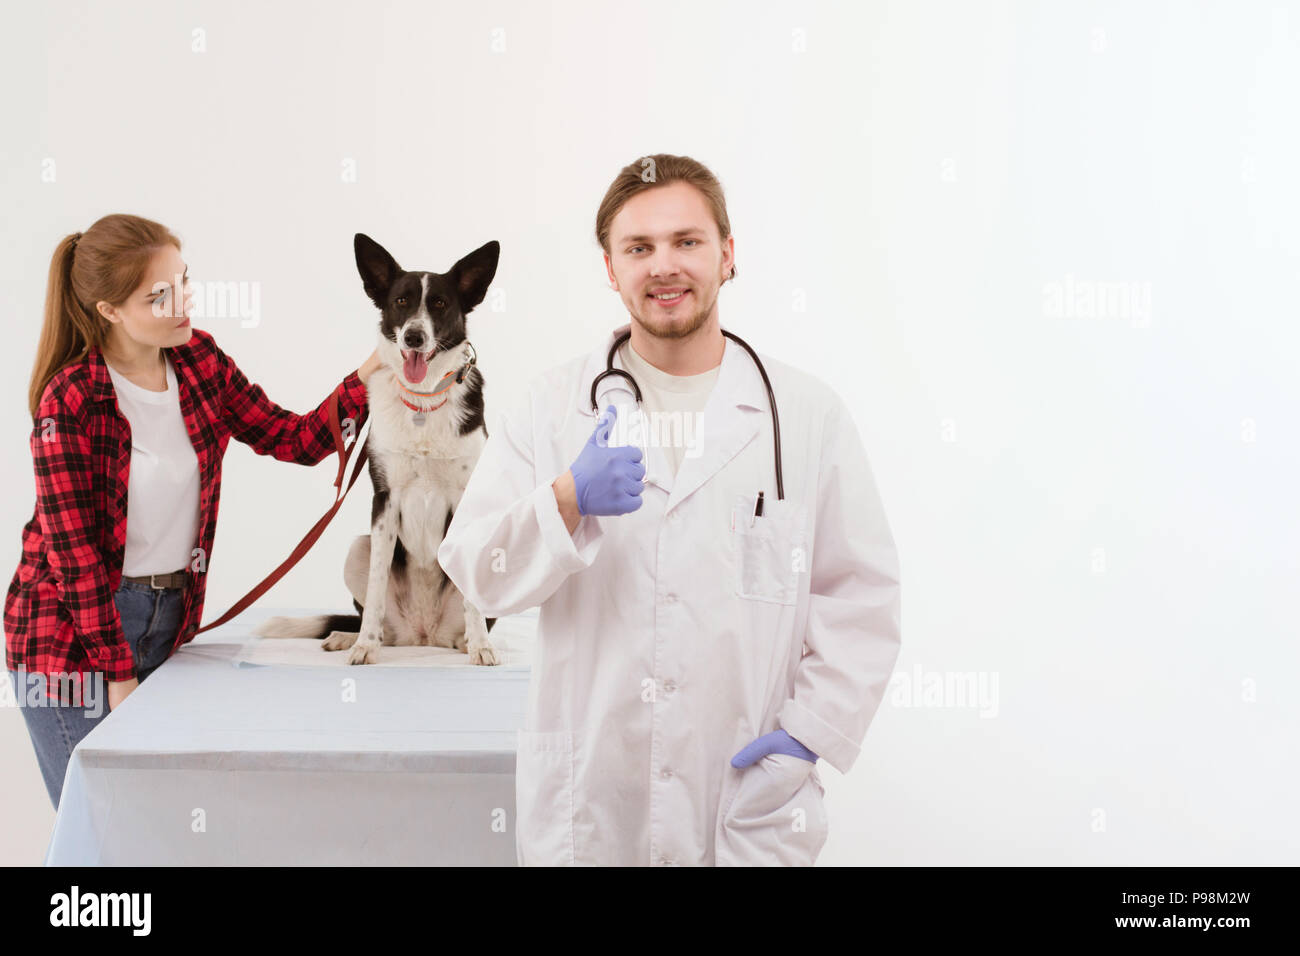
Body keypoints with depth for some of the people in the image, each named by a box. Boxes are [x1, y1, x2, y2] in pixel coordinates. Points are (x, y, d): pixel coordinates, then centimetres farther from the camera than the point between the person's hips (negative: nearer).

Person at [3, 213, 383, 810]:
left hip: (169, 619, 5)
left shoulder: (199, 360, 0)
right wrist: (117, 674, -15)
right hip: (72, 632, -5)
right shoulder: (71, 399, -17)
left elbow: (294, 439, 4)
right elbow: (73, 545, -16)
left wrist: (365, 381, -13)